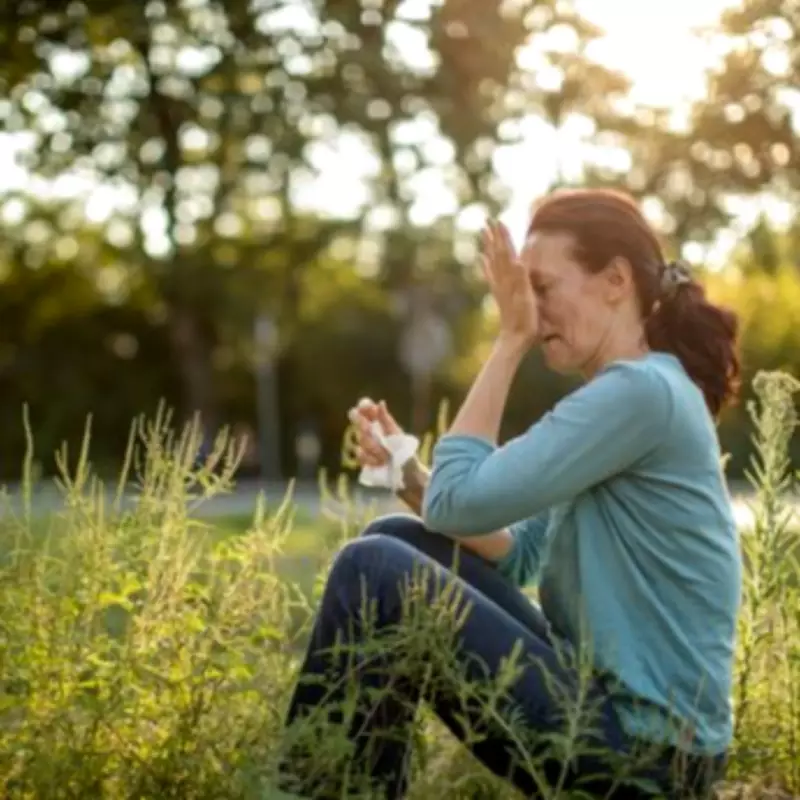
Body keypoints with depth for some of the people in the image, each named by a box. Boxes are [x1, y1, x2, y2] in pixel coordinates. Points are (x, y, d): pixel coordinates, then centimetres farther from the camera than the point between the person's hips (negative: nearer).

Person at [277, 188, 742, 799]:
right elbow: (519, 557, 14)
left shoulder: (641, 390, -16)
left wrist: (510, 341, -10)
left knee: (374, 570, -15)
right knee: (395, 541, 10)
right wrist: (410, 475, 0)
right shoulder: (626, 394, 15)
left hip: (643, 744, -10)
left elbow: (460, 501, -16)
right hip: (602, 698, 10)